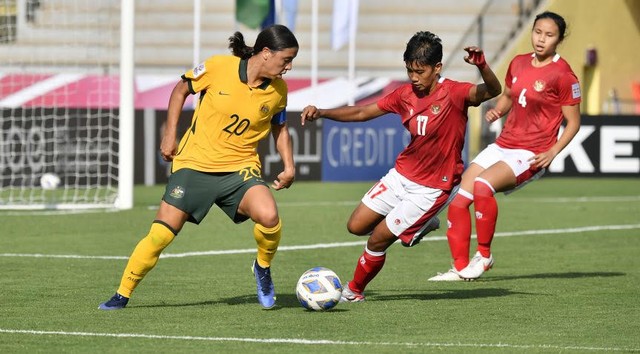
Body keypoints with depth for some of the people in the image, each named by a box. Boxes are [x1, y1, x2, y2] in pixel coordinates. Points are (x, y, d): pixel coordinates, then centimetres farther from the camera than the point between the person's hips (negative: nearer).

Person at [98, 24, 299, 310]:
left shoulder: (278, 89, -2)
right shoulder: (219, 67, -12)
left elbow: (280, 128, 17)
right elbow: (181, 90, 4)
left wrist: (289, 166, 5)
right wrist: (169, 135, -1)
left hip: (240, 168, 2)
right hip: (195, 163, -2)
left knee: (268, 216, -28)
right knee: (160, 234, -6)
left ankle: (263, 268, 3)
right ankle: (122, 295, 12)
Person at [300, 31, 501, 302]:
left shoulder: (453, 94, -20)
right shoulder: (406, 95, -2)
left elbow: (492, 91, -37)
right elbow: (363, 112, 7)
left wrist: (482, 66, -58)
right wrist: (321, 113, -4)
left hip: (431, 188, -7)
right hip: (401, 175, 7)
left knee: (377, 240, -3)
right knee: (356, 226, 8)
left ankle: (354, 292, 24)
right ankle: (420, 224, 25)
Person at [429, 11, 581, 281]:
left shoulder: (562, 75, -10)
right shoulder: (518, 64, 9)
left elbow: (573, 122, -5)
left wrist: (552, 152, -17)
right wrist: (496, 110, 4)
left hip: (531, 155, -7)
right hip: (502, 145, 7)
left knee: (482, 185, -31)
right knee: (458, 199, -6)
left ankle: (484, 255, -15)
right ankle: (460, 267, 4)